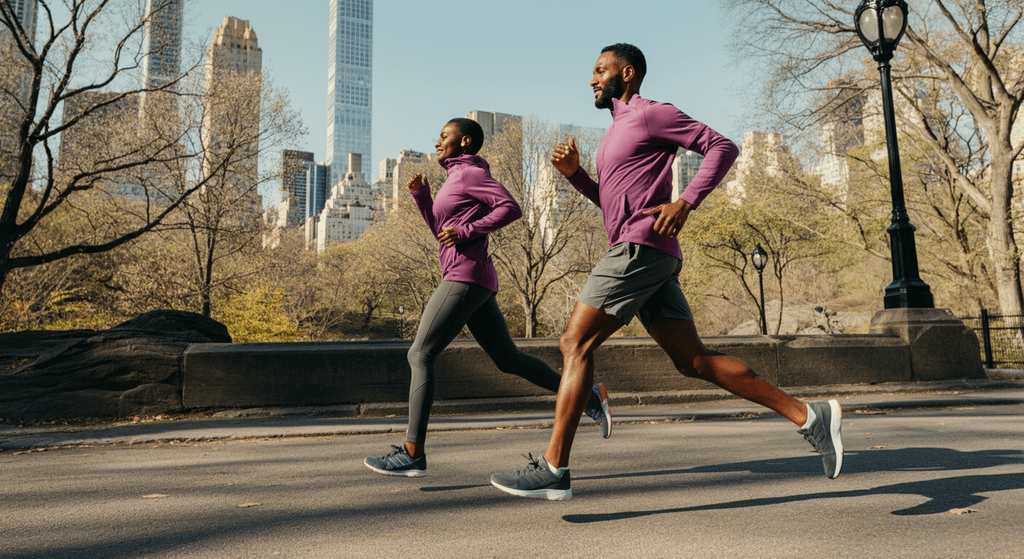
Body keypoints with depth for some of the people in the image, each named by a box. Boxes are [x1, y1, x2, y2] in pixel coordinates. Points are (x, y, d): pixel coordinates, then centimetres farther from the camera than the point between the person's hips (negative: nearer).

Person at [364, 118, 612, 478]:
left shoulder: (471, 172, -3)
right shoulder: (459, 180, 25)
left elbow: (511, 208, -16)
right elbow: (441, 232, 27)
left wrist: (467, 232, -17)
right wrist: (420, 194, 16)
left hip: (466, 278, -10)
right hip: (471, 282, 10)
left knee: (420, 356, -11)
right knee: (508, 359, 12)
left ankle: (412, 454, -11)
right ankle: (588, 396, 15)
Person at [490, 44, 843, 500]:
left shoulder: (651, 114, 1)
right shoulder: (616, 131, 28)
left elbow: (722, 147, -5)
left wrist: (686, 201, -18)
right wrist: (574, 173, 14)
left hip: (642, 248, -10)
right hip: (633, 251, 10)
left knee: (575, 344, -13)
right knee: (693, 360, 4)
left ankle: (553, 469, -12)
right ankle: (810, 417, 7)